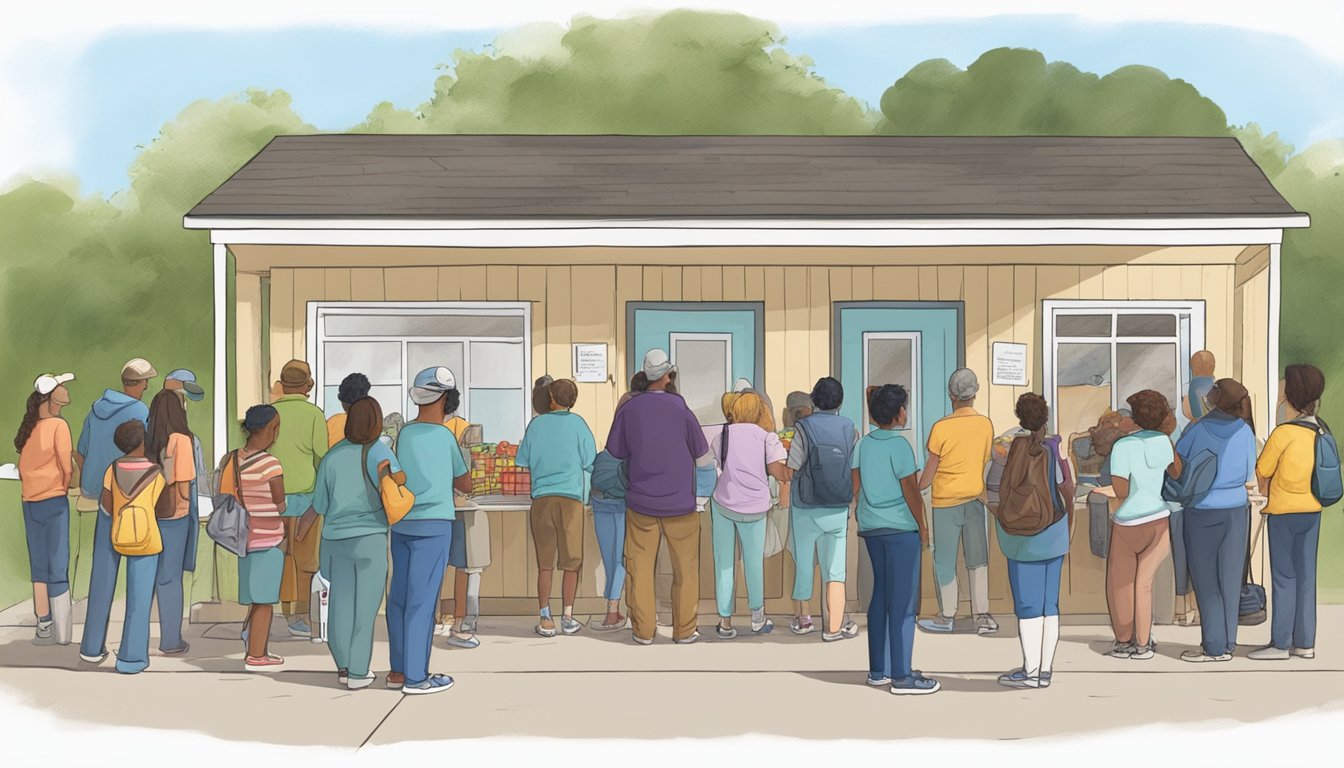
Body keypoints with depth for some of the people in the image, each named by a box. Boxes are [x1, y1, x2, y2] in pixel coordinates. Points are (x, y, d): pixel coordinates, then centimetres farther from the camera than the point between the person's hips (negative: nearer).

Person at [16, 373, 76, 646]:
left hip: (30, 501, 5)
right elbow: (67, 464, -9)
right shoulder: (58, 425, -9)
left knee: (38, 565, 11)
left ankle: (44, 624, 14)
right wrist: (67, 485, 8)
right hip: (54, 500, -5)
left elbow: (23, 466, 6)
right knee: (58, 564, -1)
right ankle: (62, 630, 0)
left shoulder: (28, 428, 8)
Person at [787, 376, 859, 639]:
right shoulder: (850, 430, -2)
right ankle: (834, 626, 3)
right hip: (838, 509, 2)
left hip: (806, 509, -2)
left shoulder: (804, 428, -11)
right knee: (835, 569, 7)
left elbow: (792, 469, -11)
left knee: (803, 563, 13)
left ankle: (802, 619, 25)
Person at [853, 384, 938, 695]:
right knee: (903, 602, -3)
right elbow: (910, 490, -14)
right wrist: (922, 525, -4)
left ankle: (878, 669, 21)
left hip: (871, 527, 8)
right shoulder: (899, 445, -14)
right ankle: (901, 676, -2)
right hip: (900, 528, -8)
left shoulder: (863, 444, 7)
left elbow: (855, 485, 9)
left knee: (881, 596, 15)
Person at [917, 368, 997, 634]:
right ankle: (982, 615, 2)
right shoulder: (986, 425, -2)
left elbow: (930, 471, -7)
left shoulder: (941, 428, -14)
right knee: (977, 560, 9)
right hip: (976, 498, 4)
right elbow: (986, 462, 7)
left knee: (944, 561, 7)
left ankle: (947, 617, 15)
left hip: (946, 501, -3)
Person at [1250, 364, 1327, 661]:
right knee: (1306, 576, 9)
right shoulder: (1320, 430, 1)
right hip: (1312, 510, 6)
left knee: (1284, 578, -1)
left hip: (1284, 512, -6)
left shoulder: (1284, 432, -17)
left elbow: (1262, 470, -6)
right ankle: (1304, 642, 13)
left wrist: (1265, 486, 15)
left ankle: (1280, 644, 2)